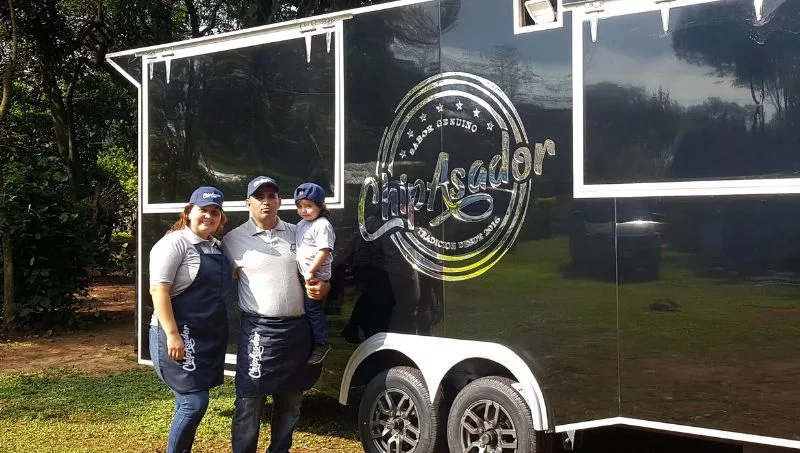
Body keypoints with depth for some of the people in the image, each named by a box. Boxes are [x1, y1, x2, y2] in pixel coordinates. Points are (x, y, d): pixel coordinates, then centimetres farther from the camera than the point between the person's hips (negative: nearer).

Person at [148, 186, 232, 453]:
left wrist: (221, 334, 20)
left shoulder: (216, 247, 14)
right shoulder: (175, 243, -11)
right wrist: (172, 334, -25)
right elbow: (158, 290, -18)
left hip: (208, 337, 8)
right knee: (194, 402, -12)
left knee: (190, 403, 13)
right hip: (181, 337, -8)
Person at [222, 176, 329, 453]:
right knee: (249, 402, -5)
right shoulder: (234, 239, -1)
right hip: (258, 331, -4)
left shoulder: (296, 234, 10)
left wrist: (323, 287, -2)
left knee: (290, 401, 14)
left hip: (298, 329, 4)